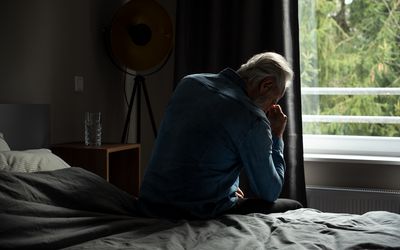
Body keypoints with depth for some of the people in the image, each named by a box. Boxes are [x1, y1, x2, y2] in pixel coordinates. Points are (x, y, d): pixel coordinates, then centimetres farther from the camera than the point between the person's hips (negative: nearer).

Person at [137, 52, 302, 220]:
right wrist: (277, 136, 5)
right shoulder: (253, 119, -16)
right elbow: (270, 193, -6)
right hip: (200, 214, -7)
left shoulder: (189, 82, 5)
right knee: (294, 207, 7)